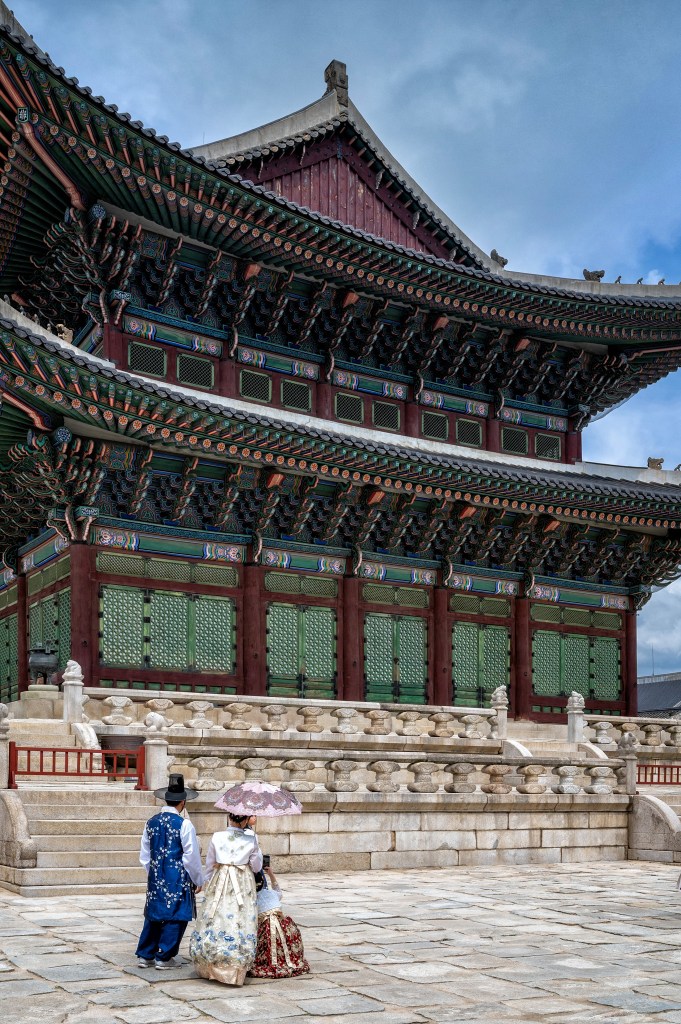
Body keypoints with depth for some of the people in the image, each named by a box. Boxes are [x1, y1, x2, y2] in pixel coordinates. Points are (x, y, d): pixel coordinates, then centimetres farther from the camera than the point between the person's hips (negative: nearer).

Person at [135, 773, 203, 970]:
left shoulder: (151, 822, 4)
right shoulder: (183, 824, -13)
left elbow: (144, 855, 11)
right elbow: (192, 857, -10)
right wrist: (198, 880, 2)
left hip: (155, 877, 6)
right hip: (178, 879, -6)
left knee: (154, 914, 15)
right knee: (174, 916, 4)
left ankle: (145, 955, 20)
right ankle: (164, 958, 8)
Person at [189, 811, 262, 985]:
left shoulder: (217, 837, -1)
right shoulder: (251, 839, -5)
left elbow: (209, 865, 7)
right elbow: (256, 867, 4)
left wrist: (208, 884, 23)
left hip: (219, 882, 2)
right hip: (243, 884, -2)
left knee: (215, 920, 8)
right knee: (240, 923, 1)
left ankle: (210, 967, 15)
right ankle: (233, 970, 1)